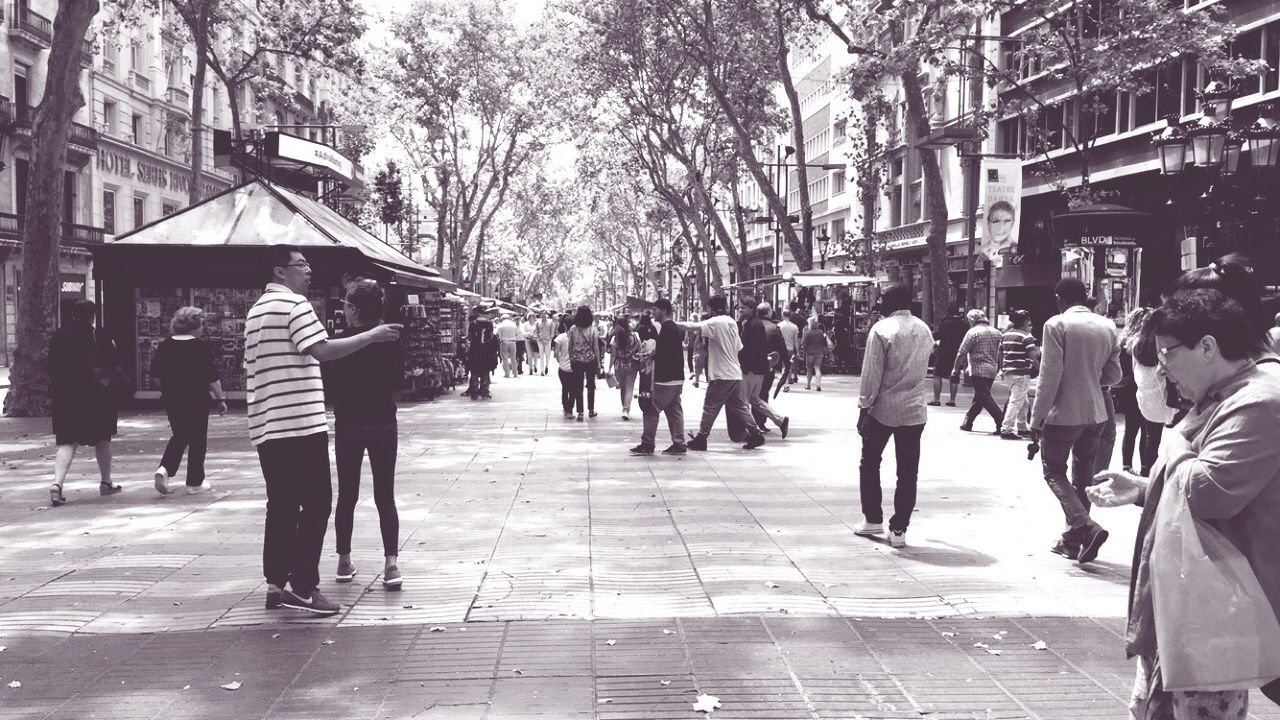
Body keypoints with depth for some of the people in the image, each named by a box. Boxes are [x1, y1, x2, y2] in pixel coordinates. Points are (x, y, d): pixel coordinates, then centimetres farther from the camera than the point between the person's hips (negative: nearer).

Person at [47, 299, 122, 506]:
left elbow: (52, 368, 7)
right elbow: (111, 362, -8)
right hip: (94, 395, -3)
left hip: (64, 395, 3)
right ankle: (105, 482, 25)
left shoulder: (57, 336, 3)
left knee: (67, 442, 3)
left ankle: (57, 482, -18)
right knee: (102, 438, 15)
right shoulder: (97, 336, -9)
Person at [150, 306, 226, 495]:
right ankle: (194, 482, 11)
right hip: (197, 400, -5)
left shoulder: (165, 346, 2)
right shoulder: (201, 347, -11)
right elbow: (212, 376, -13)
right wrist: (220, 399, -7)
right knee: (197, 439, 7)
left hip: (171, 399, 5)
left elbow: (155, 372, 8)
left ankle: (164, 469, -4)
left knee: (179, 436, 18)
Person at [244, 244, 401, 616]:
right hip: (300, 422, -9)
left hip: (267, 425, 9)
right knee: (315, 503, -4)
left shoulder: (257, 310, 20)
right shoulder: (294, 303, -9)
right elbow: (323, 350, -21)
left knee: (282, 505, 12)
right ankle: (304, 588, -5)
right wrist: (373, 335, -15)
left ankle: (276, 584, 13)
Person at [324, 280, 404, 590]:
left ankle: (344, 561, 18)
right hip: (383, 425, 1)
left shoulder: (339, 341, -10)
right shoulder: (391, 340, -5)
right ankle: (391, 563, -5)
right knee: (385, 496, 4)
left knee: (347, 496, 11)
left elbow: (328, 385, -6)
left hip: (347, 426, -1)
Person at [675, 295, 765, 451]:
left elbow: (692, 326, -21)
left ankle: (700, 439, 4)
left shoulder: (715, 322, -12)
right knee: (739, 406, 13)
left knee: (710, 407, 0)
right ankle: (755, 434, 9)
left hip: (721, 375, -7)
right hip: (735, 373, 7)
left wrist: (673, 324, -14)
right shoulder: (732, 323, 12)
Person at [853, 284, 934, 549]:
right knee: (907, 472, 6)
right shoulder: (924, 330, 6)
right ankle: (899, 529, 7)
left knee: (870, 463, 15)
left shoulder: (881, 329, -10)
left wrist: (864, 408, -8)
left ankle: (873, 519, 19)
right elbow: (924, 366, 14)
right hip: (915, 410, 4)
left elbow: (872, 373, -12)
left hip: (883, 409, -4)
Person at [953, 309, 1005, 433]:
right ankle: (967, 423, 22)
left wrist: (956, 368, -1)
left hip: (978, 370, -7)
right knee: (978, 398, 15)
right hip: (992, 369, 8)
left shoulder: (973, 332, -9)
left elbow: (961, 353, -10)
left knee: (985, 398, -6)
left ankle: (1002, 424, -13)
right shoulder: (996, 332, 11)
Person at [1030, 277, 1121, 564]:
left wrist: (1037, 418, -9)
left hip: (1064, 414, -6)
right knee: (1082, 477, 15)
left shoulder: (1057, 325, -12)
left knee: (1054, 472, 8)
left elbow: (1050, 376, -15)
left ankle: (1087, 527, -11)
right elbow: (1114, 375, 9)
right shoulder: (1107, 326, 5)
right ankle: (1073, 540, 22)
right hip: (1096, 414, 6)